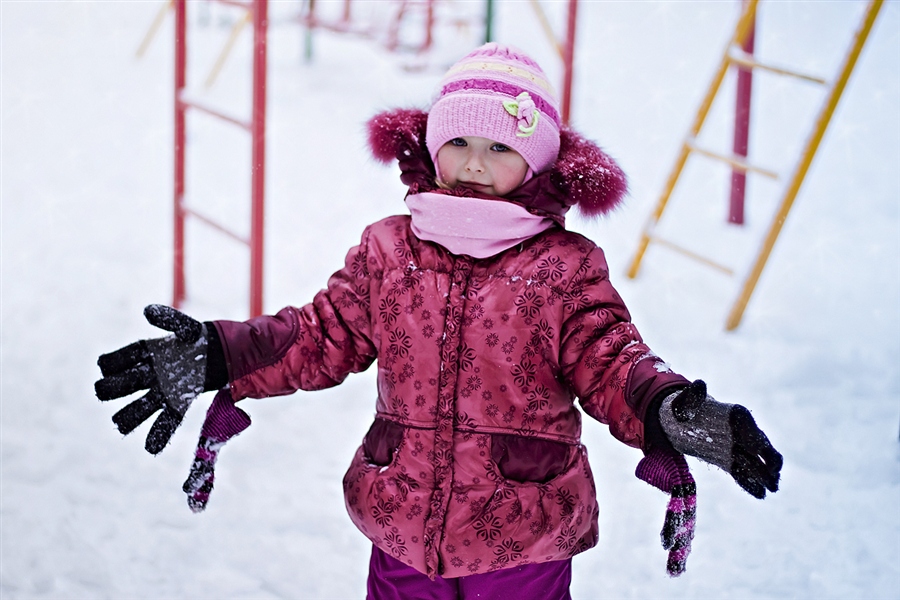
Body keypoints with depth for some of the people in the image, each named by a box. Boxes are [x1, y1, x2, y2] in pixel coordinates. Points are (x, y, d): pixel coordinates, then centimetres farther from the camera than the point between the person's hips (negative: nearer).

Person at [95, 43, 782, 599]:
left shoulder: (567, 266, -6)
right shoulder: (387, 249, 2)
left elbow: (608, 361, -10)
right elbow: (323, 337, 4)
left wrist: (670, 410, -31)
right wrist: (219, 356, -8)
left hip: (524, 539, -2)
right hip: (402, 532, 3)